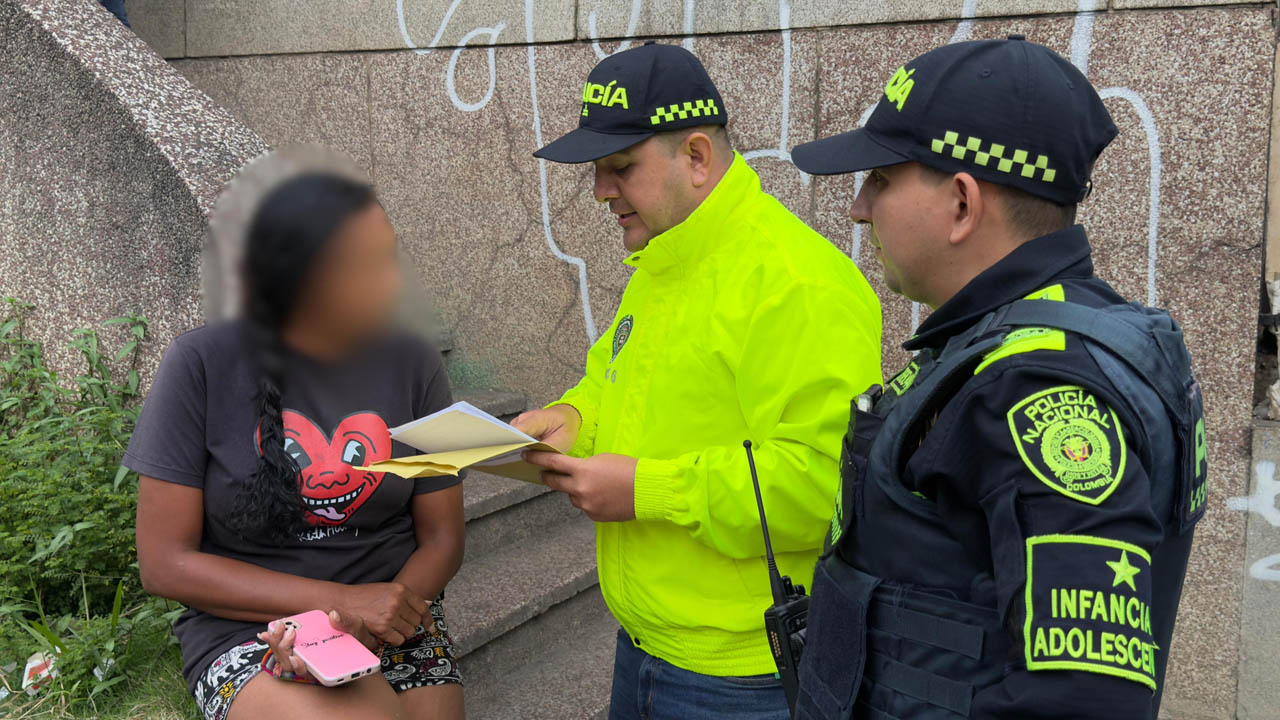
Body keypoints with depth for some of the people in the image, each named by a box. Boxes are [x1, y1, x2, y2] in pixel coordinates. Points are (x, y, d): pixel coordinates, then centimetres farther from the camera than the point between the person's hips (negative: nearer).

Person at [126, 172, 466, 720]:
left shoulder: (413, 365, -2)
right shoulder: (202, 364, -8)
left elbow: (441, 539, 3)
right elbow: (163, 564, -8)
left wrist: (384, 612, -18)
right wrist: (340, 601, -18)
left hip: (392, 624, 3)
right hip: (247, 629, -2)